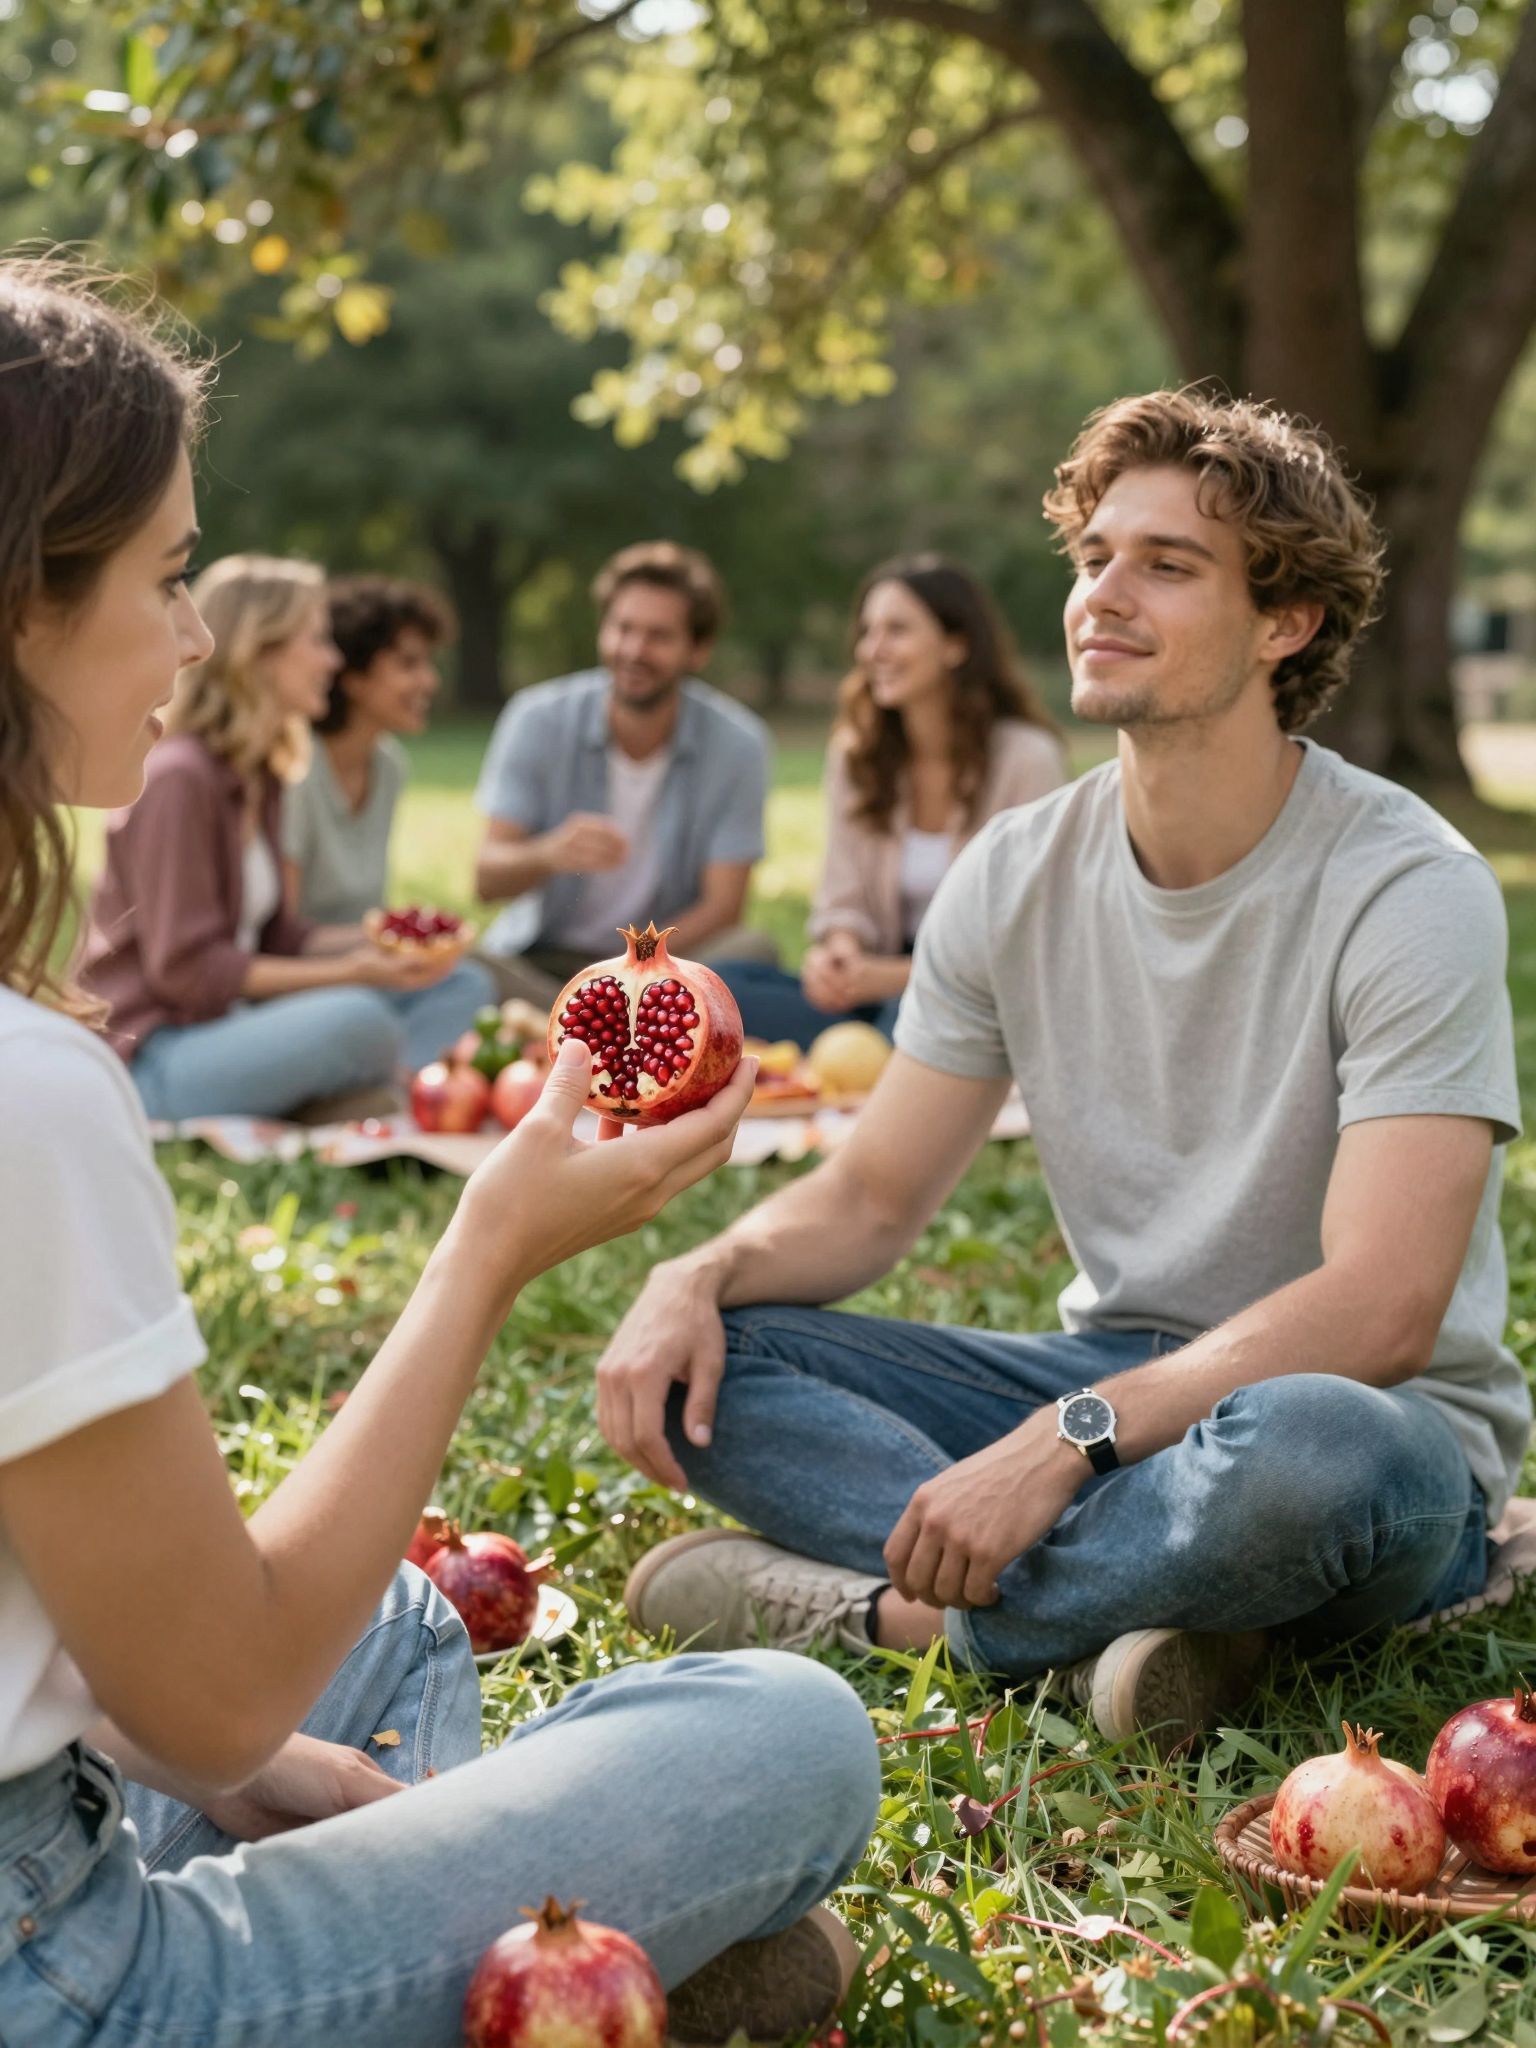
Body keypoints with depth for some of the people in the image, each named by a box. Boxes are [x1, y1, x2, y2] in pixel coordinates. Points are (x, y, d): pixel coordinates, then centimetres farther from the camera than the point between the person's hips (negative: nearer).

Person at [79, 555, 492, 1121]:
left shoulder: (260, 776, 10)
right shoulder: (177, 777, -17)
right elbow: (186, 970, -19)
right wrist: (349, 972, -21)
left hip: (231, 1022, 10)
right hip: (154, 1061, -9)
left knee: (462, 984, 5)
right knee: (355, 1019, -34)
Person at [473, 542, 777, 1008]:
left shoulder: (737, 745, -7)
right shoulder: (537, 720, -7)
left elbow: (721, 908, -8)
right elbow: (487, 879, -11)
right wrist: (549, 854, -35)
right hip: (536, 963, 0)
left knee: (754, 950, -30)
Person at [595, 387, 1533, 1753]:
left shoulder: (1406, 891, -17)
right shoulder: (1019, 876, 1)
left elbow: (1378, 1311, -26)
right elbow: (872, 1198, 5)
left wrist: (1066, 1438, -34)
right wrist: (701, 1275, -16)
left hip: (1380, 1424, -5)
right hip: (1118, 1383, 6)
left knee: (1307, 1447, -42)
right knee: (688, 1363, -10)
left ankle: (879, 1607, -20)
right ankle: (1108, 1609, -24)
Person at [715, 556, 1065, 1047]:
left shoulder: (1028, 760, -7)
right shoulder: (854, 754, 10)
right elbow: (845, 899, 8)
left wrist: (892, 977, -21)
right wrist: (840, 952, -17)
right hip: (882, 990, 5)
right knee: (721, 981, -20)